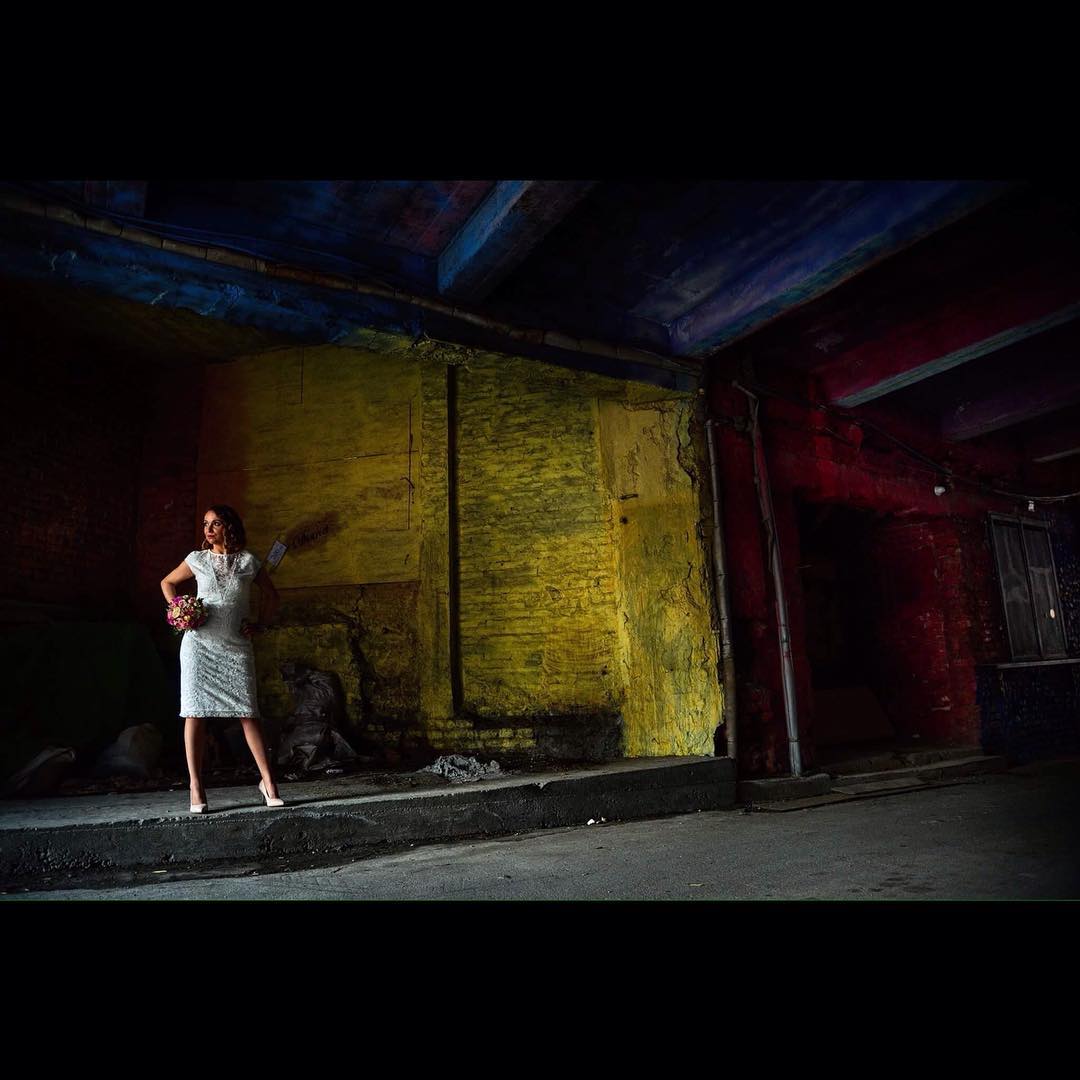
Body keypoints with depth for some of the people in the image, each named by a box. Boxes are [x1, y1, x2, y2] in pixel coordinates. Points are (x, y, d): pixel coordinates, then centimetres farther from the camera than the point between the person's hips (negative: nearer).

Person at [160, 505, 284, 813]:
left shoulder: (248, 561, 5)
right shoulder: (197, 560, 6)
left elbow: (271, 595, 17)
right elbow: (167, 583, 22)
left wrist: (260, 625, 7)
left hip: (236, 648, 0)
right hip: (199, 645, 1)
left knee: (248, 713, -5)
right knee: (195, 713, -2)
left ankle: (267, 780, 2)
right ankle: (196, 787, 5)